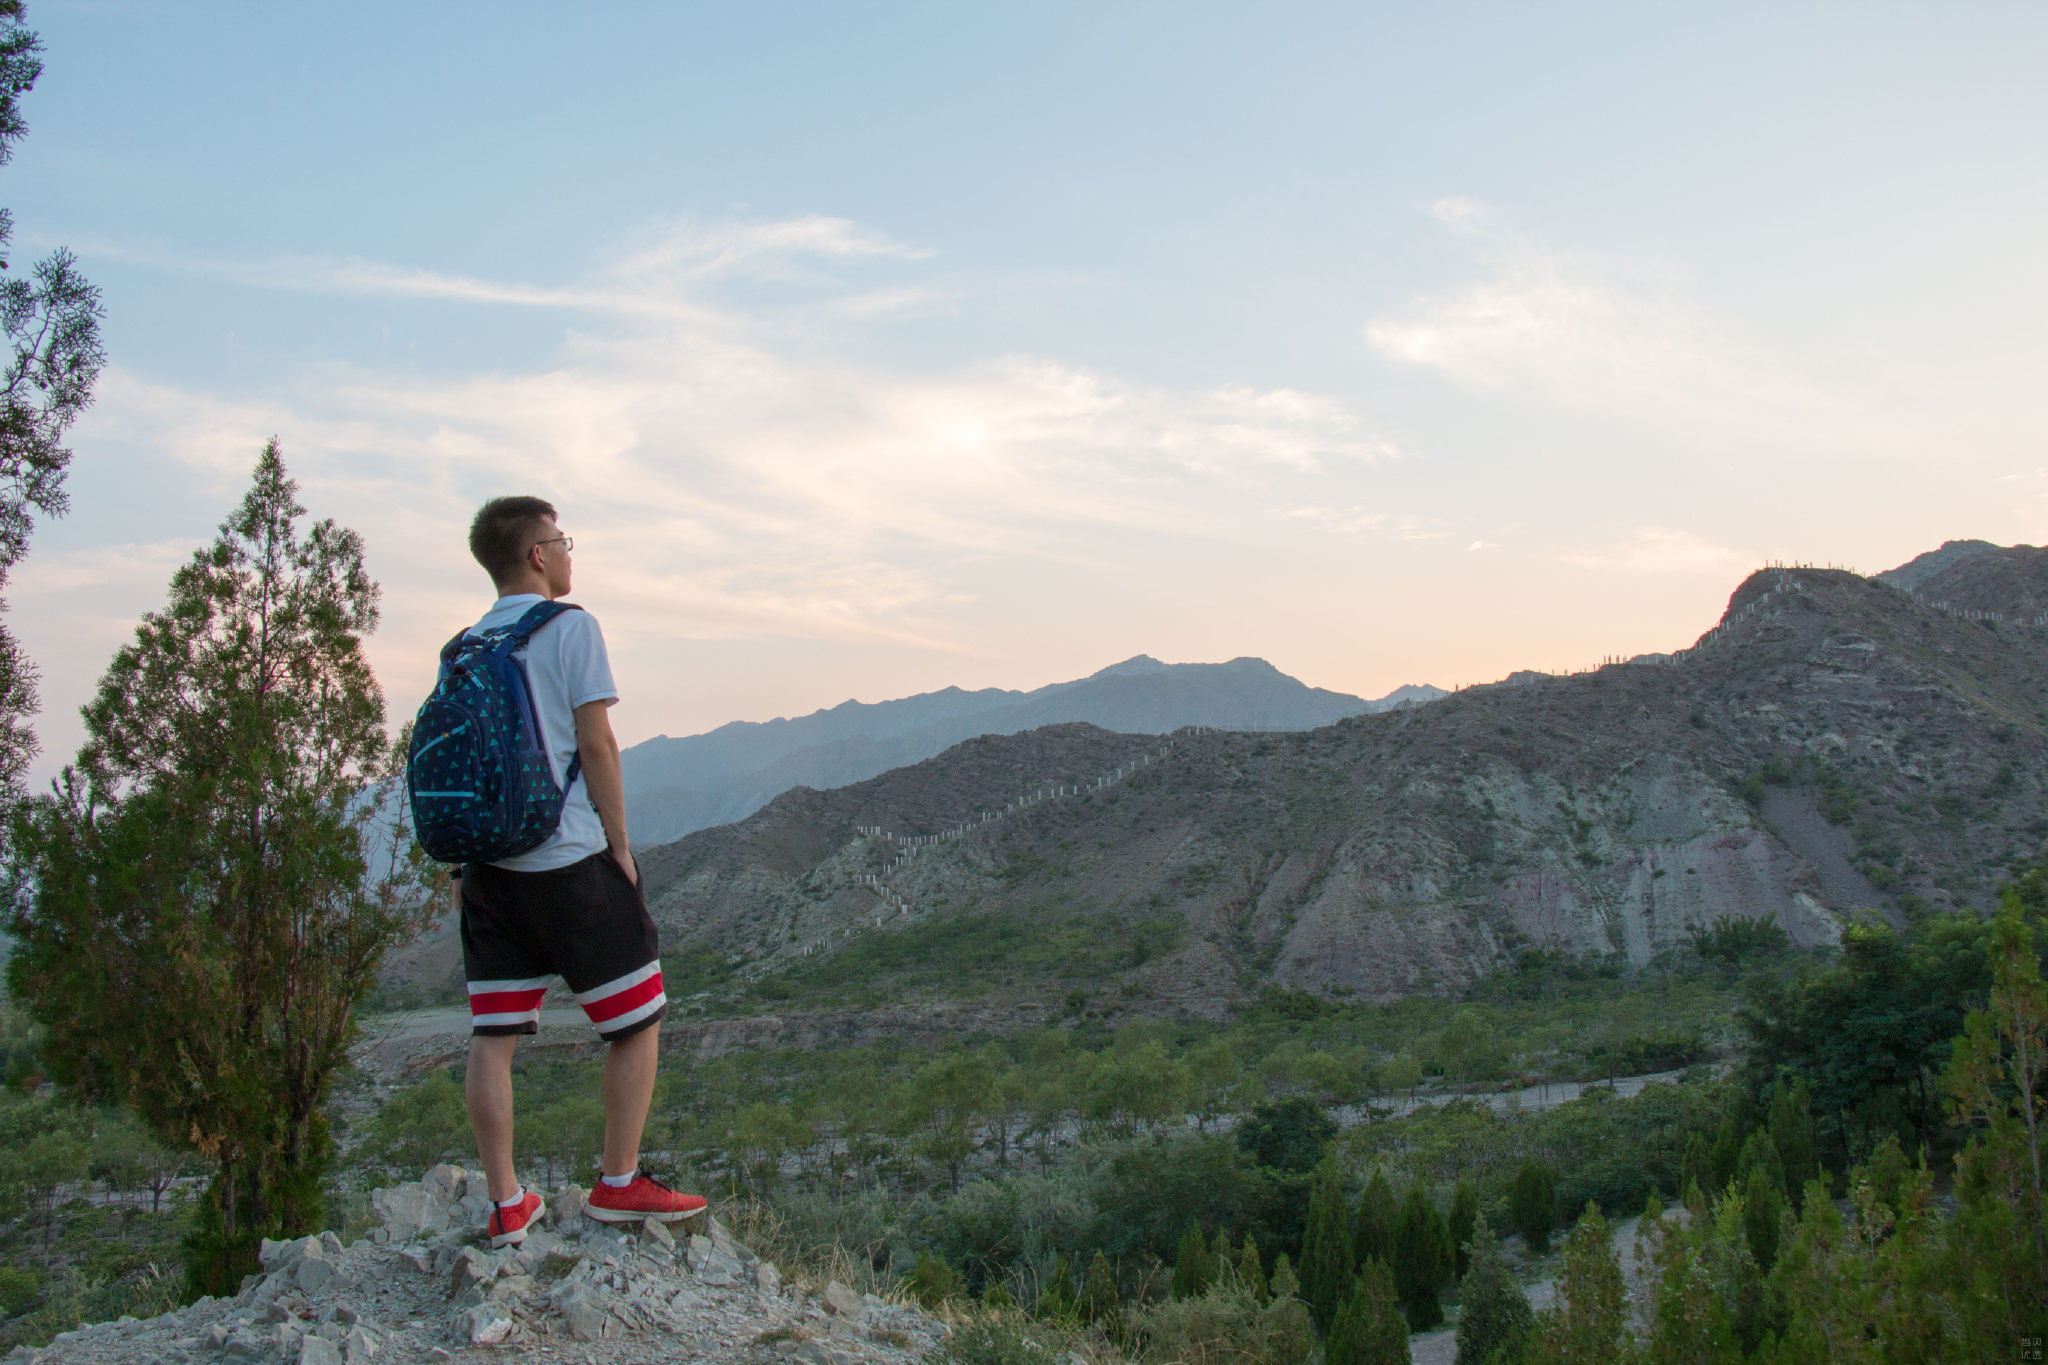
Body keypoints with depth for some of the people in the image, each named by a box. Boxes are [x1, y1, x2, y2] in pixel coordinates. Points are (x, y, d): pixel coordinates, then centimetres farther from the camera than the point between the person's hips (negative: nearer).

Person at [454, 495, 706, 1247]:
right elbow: (595, 743, -11)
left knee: (491, 1038, 7)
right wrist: (620, 845, -5)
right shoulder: (569, 628, -6)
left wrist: (465, 857, 17)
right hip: (569, 859, -6)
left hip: (489, 864, 7)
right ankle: (619, 1184, 13)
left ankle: (507, 1205, 13)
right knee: (637, 1021, 8)